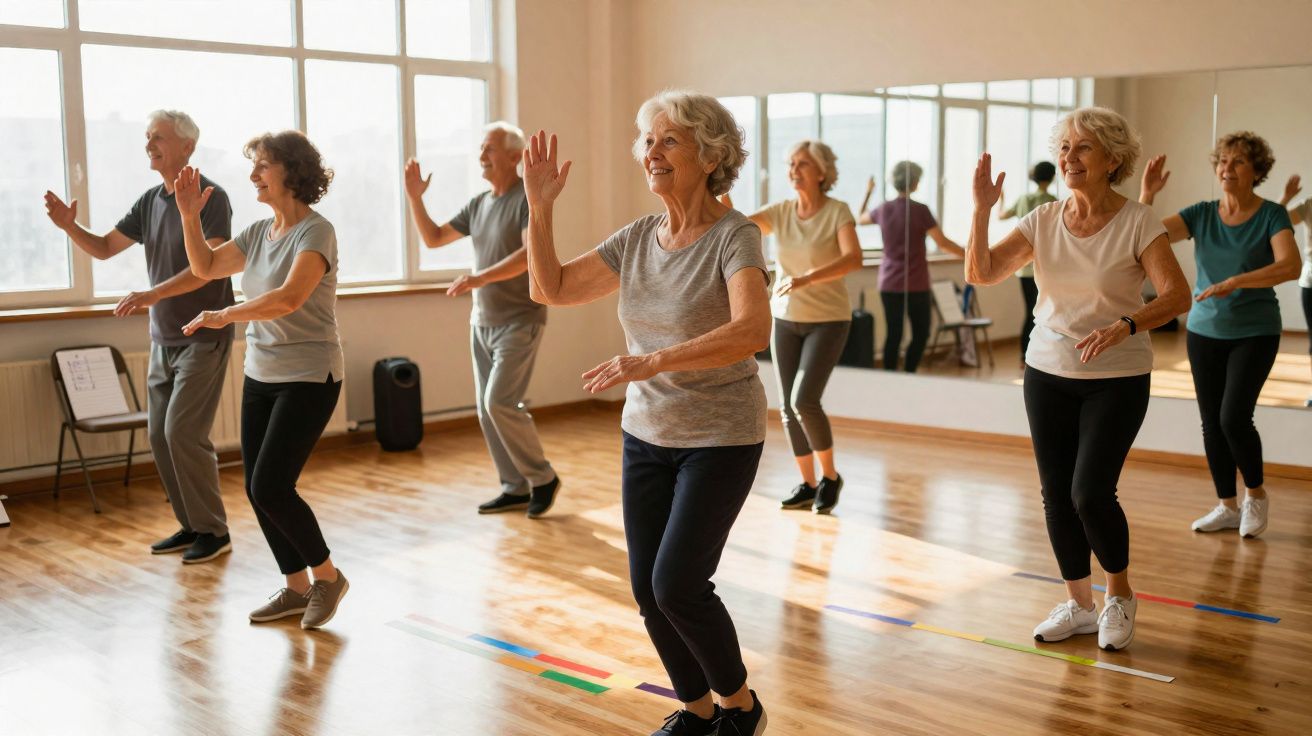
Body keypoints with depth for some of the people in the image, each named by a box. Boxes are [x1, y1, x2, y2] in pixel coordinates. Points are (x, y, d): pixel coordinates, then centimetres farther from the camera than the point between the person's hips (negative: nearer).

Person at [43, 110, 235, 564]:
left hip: (204, 338, -8)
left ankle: (214, 530, 1)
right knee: (159, 435, 7)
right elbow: (104, 248, 14)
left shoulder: (209, 197, -12)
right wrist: (69, 226, -5)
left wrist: (153, 294, -32)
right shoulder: (150, 201, 10)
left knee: (183, 433, -12)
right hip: (163, 339, 8)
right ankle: (191, 525, 18)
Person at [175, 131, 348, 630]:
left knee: (270, 486, -12)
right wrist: (190, 215, 7)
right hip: (260, 376, 8)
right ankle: (297, 587, 21)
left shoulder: (316, 231, -14)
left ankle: (327, 575, 10)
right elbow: (205, 267, 18)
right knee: (257, 489, 6)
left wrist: (225, 316, -30)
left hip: (308, 378, -8)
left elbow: (289, 298, -29)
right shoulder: (259, 232, 8)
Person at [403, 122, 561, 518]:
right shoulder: (478, 205, 12)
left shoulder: (528, 199, -11)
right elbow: (433, 238, 16)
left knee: (499, 403, -15)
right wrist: (415, 198, 3)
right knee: (486, 409, 6)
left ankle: (543, 478, 3)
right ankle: (516, 488, 16)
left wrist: (481, 277, -32)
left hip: (520, 321, -8)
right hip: (483, 322, 8)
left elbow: (532, 253, -26)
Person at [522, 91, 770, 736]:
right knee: (646, 587, 7)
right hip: (647, 434, 6)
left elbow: (752, 331, -32)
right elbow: (550, 289, 6)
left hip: (720, 437, -6)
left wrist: (652, 361, -39)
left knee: (677, 585, -10)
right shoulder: (636, 238, 3)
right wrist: (539, 205, -4)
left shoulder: (733, 235, -16)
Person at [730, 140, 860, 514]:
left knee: (804, 402, -16)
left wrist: (807, 278, -38)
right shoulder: (780, 212, 0)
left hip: (828, 321, -5)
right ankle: (808, 485, 20)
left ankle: (830, 476, 7)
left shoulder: (838, 211, -12)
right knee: (788, 408, 5)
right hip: (786, 319, 5)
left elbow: (854, 259, -27)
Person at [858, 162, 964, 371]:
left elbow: (860, 219, 22)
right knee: (920, 334, 8)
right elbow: (942, 242, -13)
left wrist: (868, 193, 33)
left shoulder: (884, 209, 1)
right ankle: (908, 374, -1)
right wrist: (968, 254, -4)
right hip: (916, 285, -4)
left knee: (893, 335, 6)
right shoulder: (920, 211, -12)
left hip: (889, 284, 4)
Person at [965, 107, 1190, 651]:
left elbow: (1177, 295, -17)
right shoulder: (1043, 221, 1)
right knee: (1056, 496, 7)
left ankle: (1120, 596, 15)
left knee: (1091, 493, -13)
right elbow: (982, 273, -7)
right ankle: (1079, 605, 26)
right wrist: (982, 209, -17)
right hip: (1047, 373, 4)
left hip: (1117, 380, -4)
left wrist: (1125, 326, -33)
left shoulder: (1137, 223, -10)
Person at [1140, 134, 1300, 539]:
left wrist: (1234, 282, -33)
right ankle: (1227, 506, 20)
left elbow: (1290, 266, -24)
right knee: (1211, 422, 6)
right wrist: (1146, 196, -22)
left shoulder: (1271, 215, -8)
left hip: (1254, 333, -4)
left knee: (1234, 417, -14)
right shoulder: (1201, 214, 1)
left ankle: (1256, 495, 11)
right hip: (1204, 331, 4)